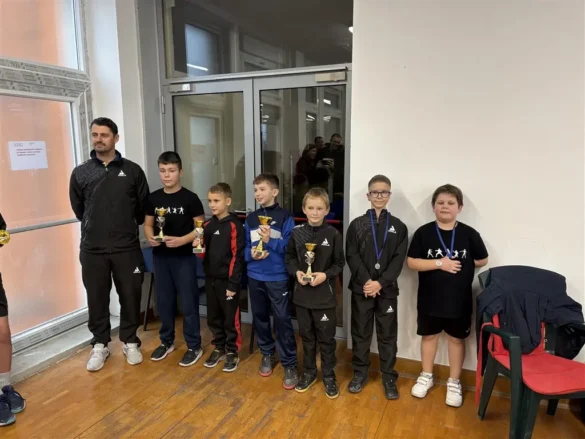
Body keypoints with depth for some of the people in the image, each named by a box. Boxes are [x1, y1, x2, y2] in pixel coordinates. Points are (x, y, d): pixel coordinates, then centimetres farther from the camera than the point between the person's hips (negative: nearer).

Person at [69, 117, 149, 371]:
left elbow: (143, 207, 9)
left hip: (127, 248, 0)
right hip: (92, 249, 1)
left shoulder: (132, 170, 1)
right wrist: (97, 227, 13)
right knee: (97, 299, 10)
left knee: (130, 297, 7)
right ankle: (100, 345, 27)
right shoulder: (80, 173, 3)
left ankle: (130, 342, 26)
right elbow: (78, 209, 13)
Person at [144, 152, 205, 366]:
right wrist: (150, 237, -9)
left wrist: (181, 240, -20)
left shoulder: (190, 198, -8)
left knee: (188, 303, 2)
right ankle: (166, 341, 32)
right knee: (163, 301, 14)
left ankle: (194, 347, 16)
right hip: (160, 257, 4)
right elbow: (147, 224, 12)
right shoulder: (153, 198, 4)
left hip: (184, 257, -4)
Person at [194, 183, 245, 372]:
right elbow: (205, 254, 15)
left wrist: (233, 284, -15)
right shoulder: (208, 225, 8)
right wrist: (198, 247, -8)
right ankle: (219, 348, 33)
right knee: (213, 318, 16)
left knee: (231, 319, 6)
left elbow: (237, 257, -14)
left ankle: (232, 352, 22)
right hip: (210, 279, 6)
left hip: (227, 281, -6)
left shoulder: (234, 225, -13)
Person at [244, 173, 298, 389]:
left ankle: (290, 365, 11)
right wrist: (251, 254, -12)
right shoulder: (251, 218, 8)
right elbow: (244, 247, 9)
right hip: (255, 277, 5)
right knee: (260, 317, 15)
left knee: (283, 320, -2)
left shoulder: (285, 218, -6)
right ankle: (267, 354, 35)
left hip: (278, 277, -4)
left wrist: (270, 240, -23)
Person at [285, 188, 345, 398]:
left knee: (326, 337, 10)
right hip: (302, 293, 3)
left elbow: (339, 263, -3)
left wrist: (325, 275, -17)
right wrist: (296, 272, -11)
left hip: (325, 295, -2)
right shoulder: (297, 232, -3)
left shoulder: (333, 234, -10)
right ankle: (309, 372, 35)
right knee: (306, 336, 17)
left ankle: (329, 375, 29)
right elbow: (289, 257, 6)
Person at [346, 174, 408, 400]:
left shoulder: (399, 226, 3)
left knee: (388, 334, 9)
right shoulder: (357, 224, 2)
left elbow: (399, 260, -4)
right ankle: (360, 373, 27)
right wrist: (366, 281, -15)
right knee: (360, 332, 11)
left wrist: (381, 283, -15)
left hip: (387, 289, 0)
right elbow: (352, 256, -5)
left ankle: (389, 377, 23)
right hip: (361, 288, 0)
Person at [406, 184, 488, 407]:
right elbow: (411, 262, -11)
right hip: (430, 297, 0)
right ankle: (426, 376, 34)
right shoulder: (423, 233, -8)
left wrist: (462, 264, -5)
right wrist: (439, 264, -18)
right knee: (429, 336, 15)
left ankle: (454, 383, 30)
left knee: (457, 339, 13)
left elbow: (482, 260, 6)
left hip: (460, 298, 0)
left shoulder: (469, 234, -6)